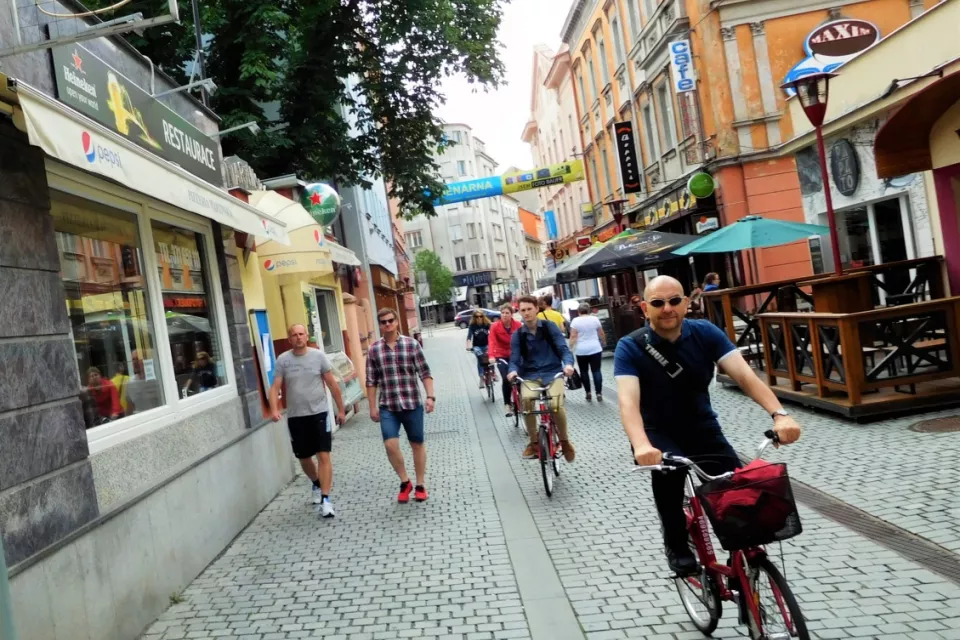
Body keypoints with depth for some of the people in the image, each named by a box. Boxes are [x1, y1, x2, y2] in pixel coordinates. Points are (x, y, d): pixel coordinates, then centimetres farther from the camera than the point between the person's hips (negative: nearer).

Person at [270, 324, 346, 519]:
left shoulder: (318, 356, -3)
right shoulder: (282, 360, -1)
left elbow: (333, 384, 2)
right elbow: (275, 387, -5)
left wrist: (341, 409, 3)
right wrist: (274, 409, -23)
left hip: (319, 413, -2)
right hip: (296, 416, 2)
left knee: (324, 456, -8)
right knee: (304, 458, 15)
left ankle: (325, 499, -5)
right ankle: (316, 484, 43)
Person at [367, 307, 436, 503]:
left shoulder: (412, 344, -2)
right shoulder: (374, 350, 2)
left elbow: (424, 373, -2)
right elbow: (371, 381, 6)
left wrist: (430, 396, -11)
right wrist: (373, 407, 3)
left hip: (412, 404, 0)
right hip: (387, 407, 1)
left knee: (417, 444, 9)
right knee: (390, 444, -10)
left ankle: (420, 485, 25)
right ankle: (404, 482, 13)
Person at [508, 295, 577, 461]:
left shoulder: (549, 327, 0)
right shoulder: (517, 335, 5)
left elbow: (563, 349, -6)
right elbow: (515, 359, 0)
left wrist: (568, 364, -28)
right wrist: (513, 371, -24)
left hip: (552, 372, -1)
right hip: (530, 375, 1)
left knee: (556, 405, -28)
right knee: (526, 400, -32)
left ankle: (565, 441, 1)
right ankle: (533, 442, -10)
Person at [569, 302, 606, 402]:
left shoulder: (576, 321, -3)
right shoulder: (595, 319, 2)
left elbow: (573, 336, -8)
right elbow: (601, 334, 10)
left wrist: (571, 349, -5)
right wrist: (604, 342, 27)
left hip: (581, 350, -1)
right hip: (595, 349, 1)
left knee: (584, 371, 10)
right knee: (596, 371, 1)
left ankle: (588, 393, 10)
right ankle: (599, 393, -4)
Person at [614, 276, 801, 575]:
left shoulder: (705, 333, -11)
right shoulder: (630, 347, -19)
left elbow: (744, 375, -21)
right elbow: (628, 401, -32)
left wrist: (778, 414, -39)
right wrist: (642, 445, -51)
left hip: (701, 427, 3)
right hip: (658, 432, -2)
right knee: (668, 467, -34)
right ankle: (677, 545, -8)